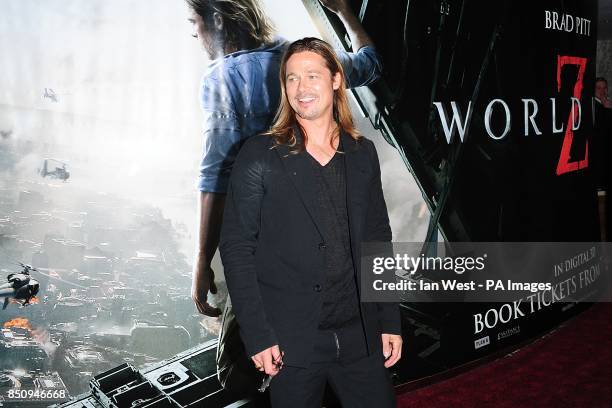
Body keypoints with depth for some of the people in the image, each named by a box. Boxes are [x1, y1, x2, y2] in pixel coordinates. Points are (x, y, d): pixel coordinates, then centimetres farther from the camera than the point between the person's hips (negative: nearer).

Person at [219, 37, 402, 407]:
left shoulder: (363, 154, 6)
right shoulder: (260, 156, -6)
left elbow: (379, 240, 10)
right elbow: (236, 248, -6)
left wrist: (391, 322, 7)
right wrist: (257, 336, -11)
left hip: (361, 335, 4)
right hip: (292, 342, -3)